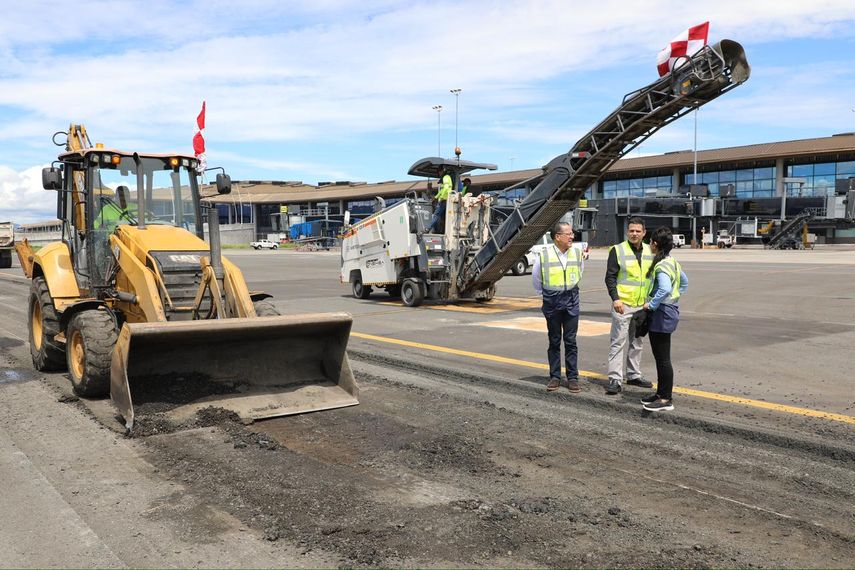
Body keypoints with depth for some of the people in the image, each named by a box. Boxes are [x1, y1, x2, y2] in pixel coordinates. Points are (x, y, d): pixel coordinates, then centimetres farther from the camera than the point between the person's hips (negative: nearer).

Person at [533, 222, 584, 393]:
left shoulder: (577, 253, -1)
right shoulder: (544, 255, -9)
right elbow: (536, 279, 6)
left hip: (571, 300, 1)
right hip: (552, 302, -1)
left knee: (570, 341, 3)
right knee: (554, 341, 8)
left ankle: (573, 377, 9)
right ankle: (555, 377, 16)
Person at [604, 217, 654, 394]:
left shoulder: (650, 252, 9)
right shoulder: (617, 250, -6)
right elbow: (610, 277, -8)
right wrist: (615, 298, -19)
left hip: (642, 305, 6)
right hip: (622, 304, -6)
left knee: (636, 342, 15)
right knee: (618, 341, -6)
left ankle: (634, 375, 27)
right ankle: (615, 380, -5)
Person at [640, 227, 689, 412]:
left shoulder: (661, 265, -19)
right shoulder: (672, 262, 12)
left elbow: (665, 289, -35)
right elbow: (684, 283, 26)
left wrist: (651, 305, -23)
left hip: (662, 314, -10)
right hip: (669, 310, 10)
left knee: (662, 358, -3)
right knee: (660, 356, 17)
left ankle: (666, 400, 4)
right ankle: (661, 393, 27)